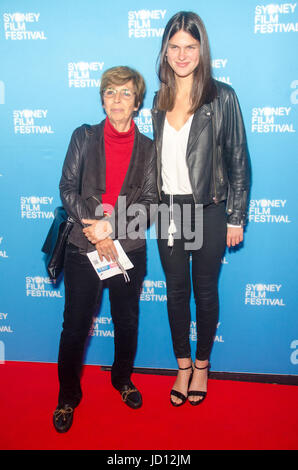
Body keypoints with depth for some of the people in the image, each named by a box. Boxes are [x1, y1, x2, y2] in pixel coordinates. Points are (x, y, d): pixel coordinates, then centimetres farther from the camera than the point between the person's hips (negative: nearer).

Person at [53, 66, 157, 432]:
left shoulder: (147, 148, 4)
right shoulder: (84, 137, 3)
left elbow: (149, 202, -4)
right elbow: (68, 188, -4)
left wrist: (110, 225, -17)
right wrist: (95, 230, -16)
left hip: (129, 251, 1)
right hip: (83, 249, -1)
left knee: (127, 322, 15)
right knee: (75, 326, 6)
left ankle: (122, 378, 41)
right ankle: (68, 396, 27)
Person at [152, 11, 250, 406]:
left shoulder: (221, 97, -7)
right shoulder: (160, 99, 6)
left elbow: (238, 159, -6)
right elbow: (156, 157, 12)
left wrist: (236, 218, -6)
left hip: (207, 211, -3)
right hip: (168, 210, 4)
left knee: (205, 292, 10)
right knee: (176, 291, 12)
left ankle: (202, 365, 31)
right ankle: (183, 366, 31)